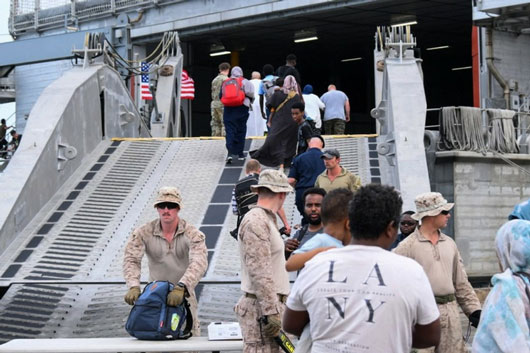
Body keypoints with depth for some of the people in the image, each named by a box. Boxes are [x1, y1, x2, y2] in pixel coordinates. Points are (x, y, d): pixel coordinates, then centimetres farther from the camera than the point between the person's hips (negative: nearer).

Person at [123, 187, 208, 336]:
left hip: (183, 297, -1)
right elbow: (131, 259, -13)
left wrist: (181, 287, -42)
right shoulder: (143, 232, -6)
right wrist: (134, 287, -33)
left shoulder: (192, 234, -11)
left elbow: (199, 262, -26)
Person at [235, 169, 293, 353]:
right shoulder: (256, 221, -14)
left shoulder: (266, 219, 19)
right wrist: (271, 311, -22)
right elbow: (259, 271, -20)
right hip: (261, 307, -10)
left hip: (272, 304, 10)